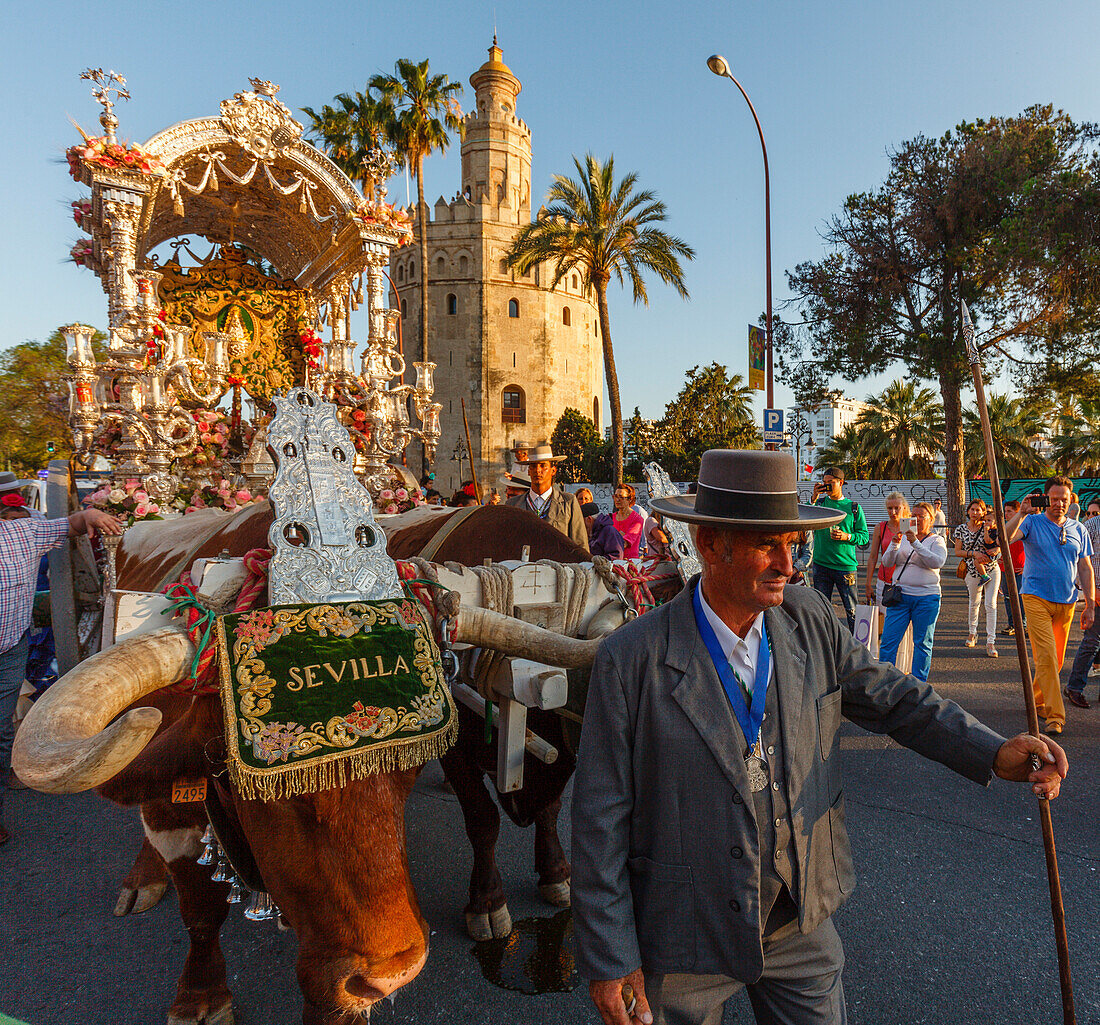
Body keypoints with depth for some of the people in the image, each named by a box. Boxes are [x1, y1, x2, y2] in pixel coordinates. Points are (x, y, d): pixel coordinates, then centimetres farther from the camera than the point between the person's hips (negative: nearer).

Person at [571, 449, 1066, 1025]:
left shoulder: (811, 622, -7)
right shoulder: (631, 659, -21)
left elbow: (892, 697, 6)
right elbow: (601, 820, -16)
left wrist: (995, 752, -11)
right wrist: (608, 959, -12)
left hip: (802, 924, 4)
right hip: (686, 934, -3)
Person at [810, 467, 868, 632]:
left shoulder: (854, 507, 5)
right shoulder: (820, 503, 8)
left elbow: (864, 536, 5)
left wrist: (847, 536, -13)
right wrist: (814, 499, -12)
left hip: (846, 565, -2)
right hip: (821, 564, 2)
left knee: (851, 609, 1)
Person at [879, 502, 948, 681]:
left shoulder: (937, 540, 4)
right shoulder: (902, 537, 12)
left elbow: (938, 562, -15)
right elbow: (887, 562, 5)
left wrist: (916, 543, -22)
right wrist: (894, 545, -13)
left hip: (926, 597, -2)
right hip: (900, 596, 2)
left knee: (922, 643, 5)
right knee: (888, 641, -3)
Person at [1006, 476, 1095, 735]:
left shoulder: (1079, 530, 12)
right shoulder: (1032, 523, 0)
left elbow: (1085, 569, 13)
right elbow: (1004, 538, -18)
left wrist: (1090, 605, 9)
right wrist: (1022, 513, -24)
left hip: (1067, 602, 5)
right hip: (1037, 598, -4)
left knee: (1057, 658, 11)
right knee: (1046, 657, -12)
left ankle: (1036, 698, 30)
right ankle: (1055, 715, -9)